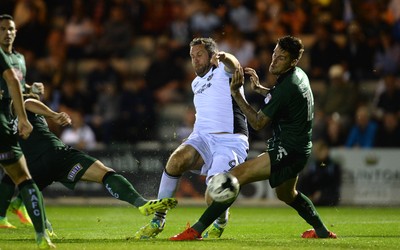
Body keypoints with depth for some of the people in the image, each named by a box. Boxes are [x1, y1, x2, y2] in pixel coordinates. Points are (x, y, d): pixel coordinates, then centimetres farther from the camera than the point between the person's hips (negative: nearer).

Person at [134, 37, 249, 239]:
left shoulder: (223, 70, 3)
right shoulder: (196, 84, 25)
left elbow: (234, 65, -23)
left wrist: (224, 57, -46)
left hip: (231, 141, -5)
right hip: (202, 138, 5)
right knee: (176, 159, -29)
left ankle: (221, 219, 18)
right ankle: (158, 220, -21)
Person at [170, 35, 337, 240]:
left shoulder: (285, 88, -22)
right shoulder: (299, 75, 7)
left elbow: (258, 123, -17)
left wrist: (236, 94, -16)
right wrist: (260, 89, 19)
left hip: (287, 150, -10)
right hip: (300, 148, 10)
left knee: (237, 175, -19)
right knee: (286, 194, 35)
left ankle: (197, 230, -26)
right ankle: (322, 230, 47)